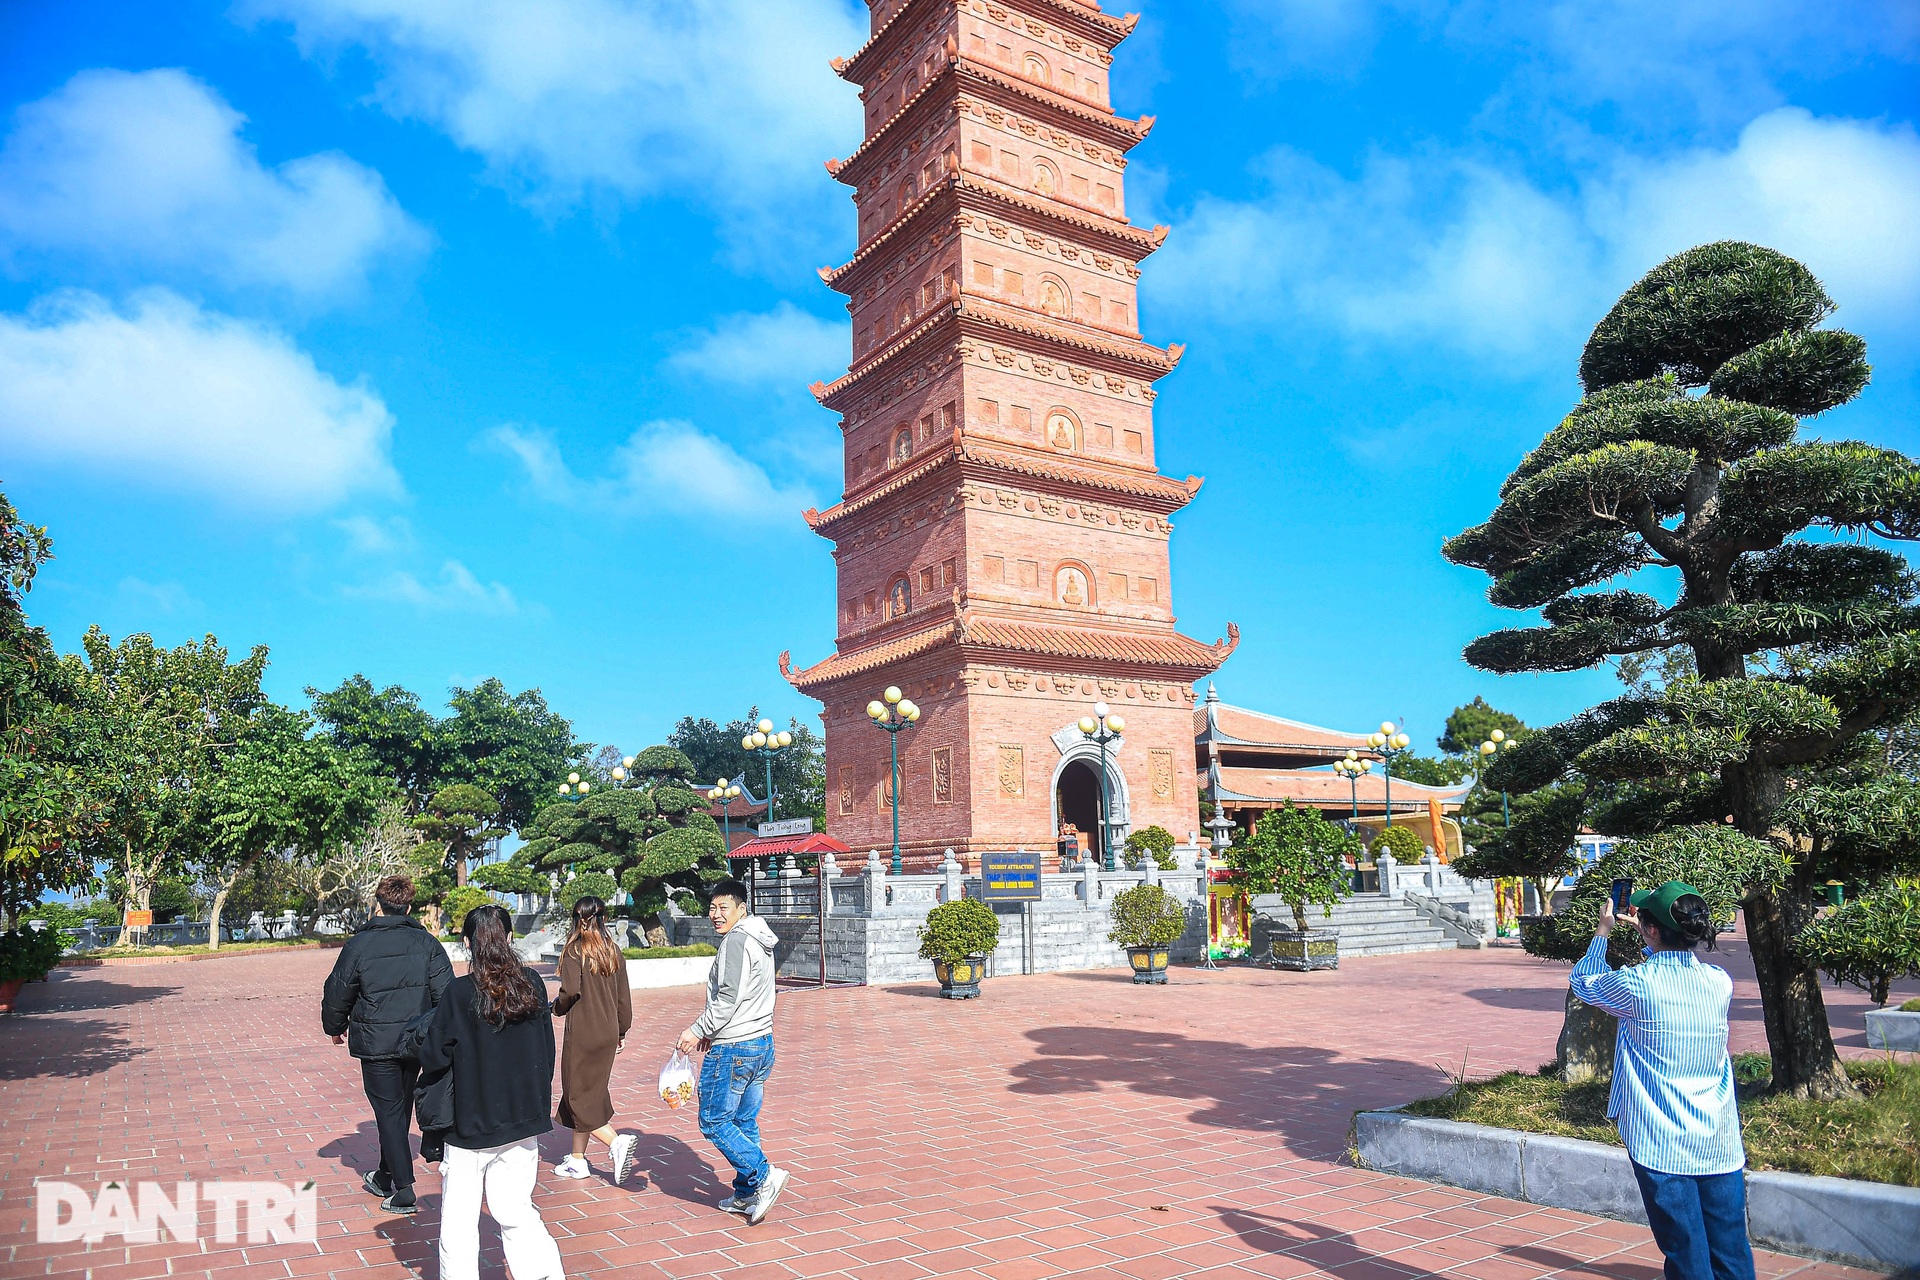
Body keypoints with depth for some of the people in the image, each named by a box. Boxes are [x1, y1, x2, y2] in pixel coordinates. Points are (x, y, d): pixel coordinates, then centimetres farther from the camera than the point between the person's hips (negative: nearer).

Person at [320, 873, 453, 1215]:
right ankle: (385, 1176, 35)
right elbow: (445, 991, -2)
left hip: (375, 1042, -3)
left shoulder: (359, 944, -8)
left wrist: (335, 1027, 20)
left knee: (388, 1112, 2)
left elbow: (337, 992, 2)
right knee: (400, 1109, 19)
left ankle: (404, 1191, -3)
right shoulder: (427, 943, -2)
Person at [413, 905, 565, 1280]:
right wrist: (538, 1104, 17)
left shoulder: (461, 993, -15)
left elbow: (433, 1057, -9)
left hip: (473, 1120, -4)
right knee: (515, 1210, 14)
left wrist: (420, 1033, 12)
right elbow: (547, 1050, 6)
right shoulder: (533, 985, -2)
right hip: (523, 1120, 4)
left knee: (458, 1220, 11)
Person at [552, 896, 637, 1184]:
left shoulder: (575, 951, -12)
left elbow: (571, 990, -21)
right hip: (608, 1035, 6)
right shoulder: (614, 952, 5)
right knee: (590, 1093, 17)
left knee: (578, 1098, 3)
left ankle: (616, 1142, -14)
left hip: (581, 1034, -6)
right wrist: (622, 1030, 18)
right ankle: (578, 1160, 24)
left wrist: (557, 1007, 0)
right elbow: (623, 996, 8)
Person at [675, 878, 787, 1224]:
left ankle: (765, 1176, -5)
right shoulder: (759, 941, 14)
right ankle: (747, 1195, 20)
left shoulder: (736, 939, -16)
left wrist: (697, 1030, -15)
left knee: (714, 1122, 0)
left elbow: (729, 997, -22)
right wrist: (712, 1031, 19)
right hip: (762, 1043, 9)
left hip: (733, 1050, -9)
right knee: (745, 1122, 15)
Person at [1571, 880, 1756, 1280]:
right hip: (1721, 1146, 5)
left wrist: (1603, 931, 18)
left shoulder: (1635, 986, -16)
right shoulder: (1720, 981, -2)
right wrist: (1650, 937, 28)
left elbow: (1583, 981, 6)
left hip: (1662, 1147, -5)